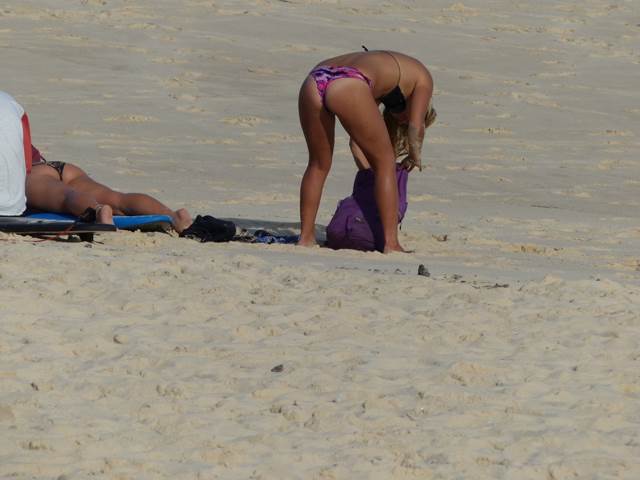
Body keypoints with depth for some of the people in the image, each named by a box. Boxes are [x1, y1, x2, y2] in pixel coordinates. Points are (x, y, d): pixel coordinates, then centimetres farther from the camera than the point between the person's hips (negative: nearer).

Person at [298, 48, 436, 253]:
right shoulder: (422, 78, 26)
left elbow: (356, 142, 38)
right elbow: (415, 128, 14)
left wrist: (370, 175, 40)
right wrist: (415, 157, 32)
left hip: (312, 83, 6)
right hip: (348, 88, -6)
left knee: (319, 165, 26)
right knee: (385, 162, 12)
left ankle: (306, 237, 28)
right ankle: (391, 244, 9)